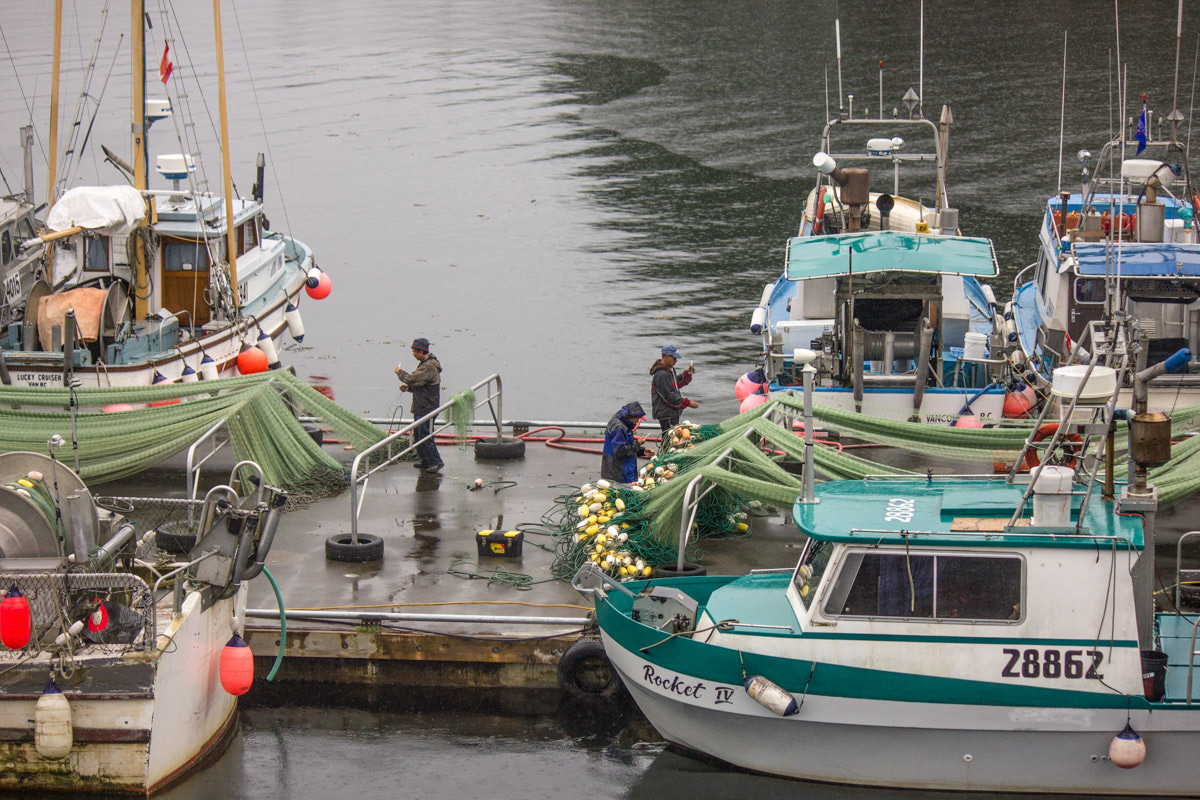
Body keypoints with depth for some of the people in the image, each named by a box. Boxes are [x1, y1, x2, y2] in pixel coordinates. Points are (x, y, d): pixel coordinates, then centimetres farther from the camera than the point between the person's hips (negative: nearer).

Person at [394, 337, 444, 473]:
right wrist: (408, 387, 7)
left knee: (425, 436, -9)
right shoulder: (425, 364, 15)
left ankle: (435, 462, -5)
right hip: (420, 407, 11)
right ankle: (424, 460, 24)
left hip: (427, 408, -11)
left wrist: (399, 372, -6)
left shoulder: (428, 367, -20)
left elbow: (411, 379, -24)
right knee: (418, 435, 16)